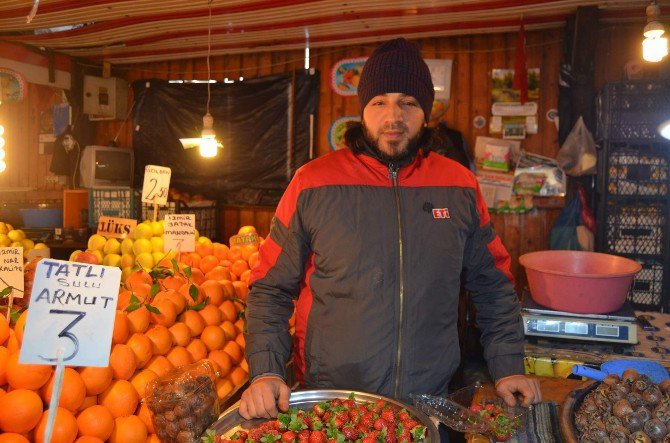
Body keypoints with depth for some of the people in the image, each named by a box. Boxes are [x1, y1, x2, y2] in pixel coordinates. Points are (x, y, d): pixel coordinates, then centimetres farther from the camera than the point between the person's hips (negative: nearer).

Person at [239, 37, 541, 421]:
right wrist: (266, 372, -14)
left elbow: (493, 286, 9)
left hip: (434, 402, 2)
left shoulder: (460, 187, 0)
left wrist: (508, 368, 2)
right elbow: (270, 290, -4)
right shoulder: (312, 184, -7)